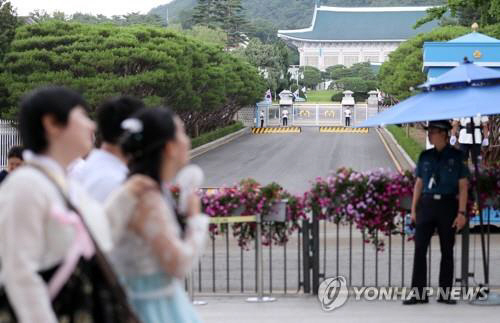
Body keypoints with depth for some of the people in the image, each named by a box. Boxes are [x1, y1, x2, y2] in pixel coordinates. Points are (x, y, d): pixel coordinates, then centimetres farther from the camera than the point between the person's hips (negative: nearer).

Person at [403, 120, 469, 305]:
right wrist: (413, 209, 7)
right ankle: (419, 294, -3)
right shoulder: (425, 156, 9)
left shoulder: (457, 156, -1)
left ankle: (444, 294, 11)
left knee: (447, 251, 5)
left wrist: (461, 212, -11)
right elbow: (419, 184, 12)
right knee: (420, 249, -5)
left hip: (447, 205, -2)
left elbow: (463, 186, -3)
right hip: (427, 204, 3)